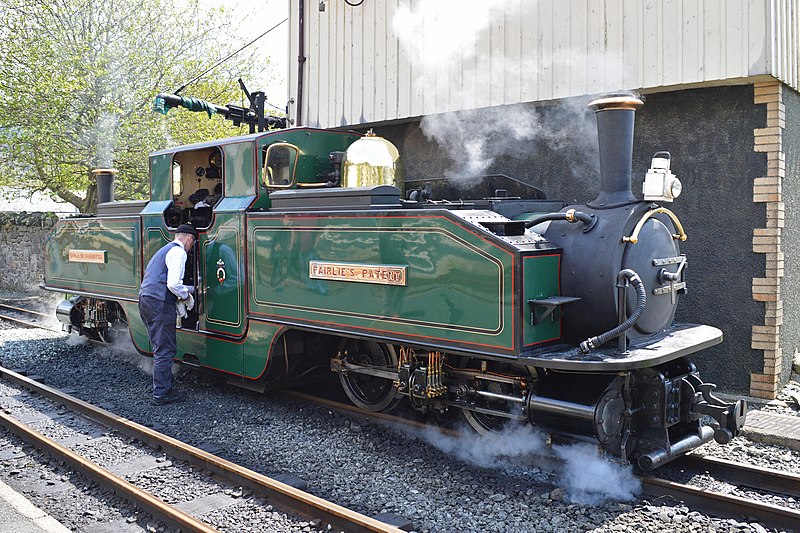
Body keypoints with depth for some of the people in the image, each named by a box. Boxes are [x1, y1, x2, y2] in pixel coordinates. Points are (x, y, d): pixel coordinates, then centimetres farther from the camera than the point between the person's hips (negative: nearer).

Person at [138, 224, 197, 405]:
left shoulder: (165, 249, 23)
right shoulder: (178, 252, -8)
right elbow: (173, 284, -18)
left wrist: (190, 288, 33)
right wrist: (185, 295, 0)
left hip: (145, 301, 10)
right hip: (160, 304, -10)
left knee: (160, 348, 18)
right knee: (165, 350, -2)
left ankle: (164, 387, 27)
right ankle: (160, 394, 4)